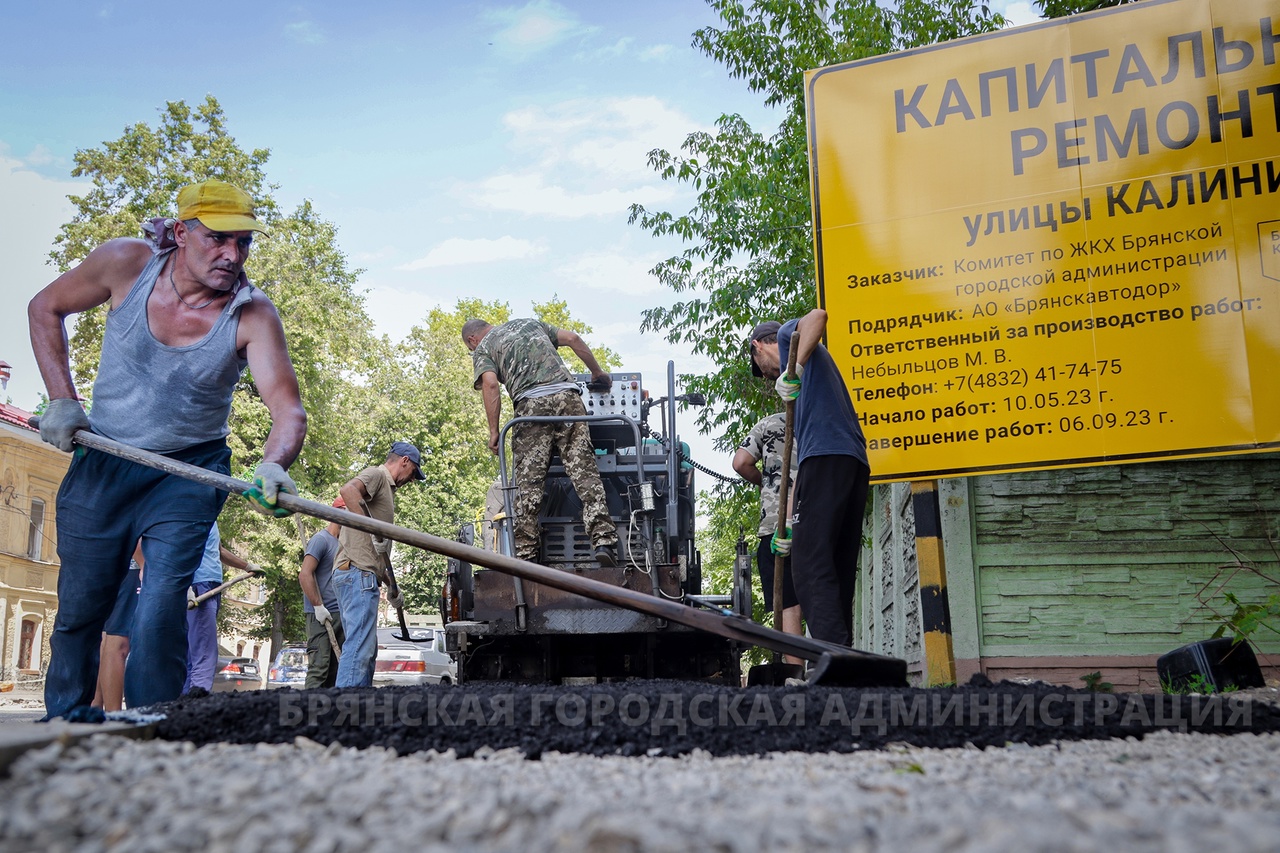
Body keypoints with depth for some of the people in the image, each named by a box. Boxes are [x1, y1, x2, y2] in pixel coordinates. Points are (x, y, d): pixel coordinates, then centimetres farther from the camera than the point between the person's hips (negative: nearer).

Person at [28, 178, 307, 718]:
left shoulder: (252, 315, -20)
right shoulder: (125, 263, -14)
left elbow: (288, 410, -30)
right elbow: (45, 308, 3)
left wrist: (273, 466, -51)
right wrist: (62, 400, -5)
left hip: (188, 475, -2)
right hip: (101, 462, 2)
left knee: (160, 611, -14)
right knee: (77, 609, 11)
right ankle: (60, 728, 31)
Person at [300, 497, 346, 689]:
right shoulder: (321, 539, -5)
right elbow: (305, 575, -14)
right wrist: (318, 606, -16)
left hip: (340, 615, 8)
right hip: (322, 615, -8)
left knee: (335, 669, 7)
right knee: (319, 667, -12)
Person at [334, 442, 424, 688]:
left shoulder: (386, 487, 26)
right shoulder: (376, 474, -1)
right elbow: (348, 490, -26)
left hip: (362, 575, 10)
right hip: (358, 572, -10)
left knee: (367, 649, 11)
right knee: (359, 647, -16)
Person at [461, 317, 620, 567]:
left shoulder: (483, 348, 19)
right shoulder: (530, 323, 32)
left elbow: (490, 384, -1)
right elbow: (572, 338, 22)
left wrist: (493, 432, 0)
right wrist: (598, 373, 30)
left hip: (531, 402, -3)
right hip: (567, 394, 3)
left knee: (529, 482, -1)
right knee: (584, 470, -4)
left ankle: (525, 554, -4)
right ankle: (603, 541, -15)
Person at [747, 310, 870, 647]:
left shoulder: (787, 336, 15)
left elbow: (818, 316, -10)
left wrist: (794, 370, -17)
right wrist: (791, 521, 28)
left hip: (826, 456, -9)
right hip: (857, 464, 9)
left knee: (810, 567, -13)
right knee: (838, 572, 8)